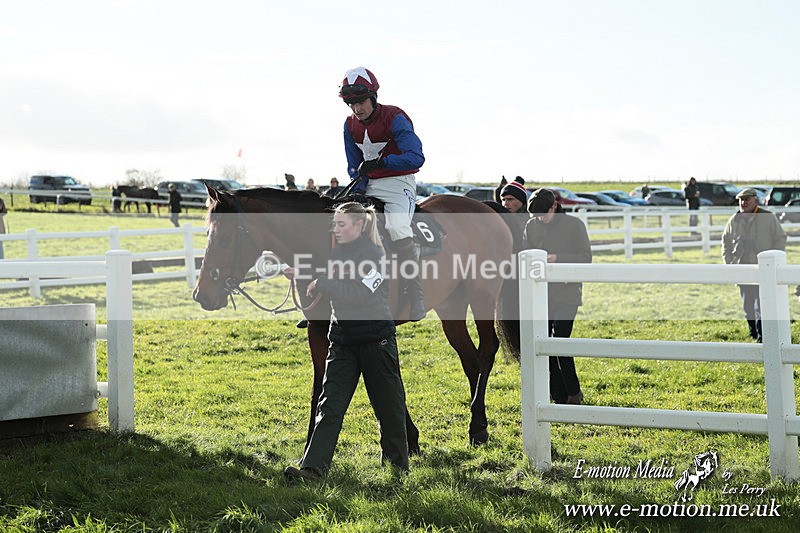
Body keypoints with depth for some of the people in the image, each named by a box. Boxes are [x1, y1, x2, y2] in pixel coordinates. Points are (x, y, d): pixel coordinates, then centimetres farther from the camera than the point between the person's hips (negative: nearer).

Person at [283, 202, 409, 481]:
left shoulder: (373, 255, -14)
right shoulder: (338, 253, 7)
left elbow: (360, 294, -25)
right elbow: (331, 286, 21)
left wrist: (321, 283, -22)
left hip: (376, 338, -6)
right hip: (342, 338, 6)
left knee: (388, 404, 9)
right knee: (330, 404, -2)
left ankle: (398, 463, 26)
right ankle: (313, 467, -7)